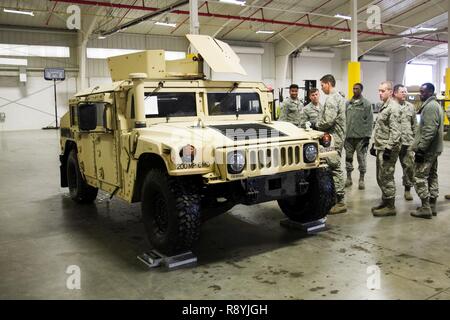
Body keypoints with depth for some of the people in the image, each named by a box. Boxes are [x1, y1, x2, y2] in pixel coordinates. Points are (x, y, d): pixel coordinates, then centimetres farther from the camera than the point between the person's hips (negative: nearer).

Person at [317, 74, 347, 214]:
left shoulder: (331, 99, -15)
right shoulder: (339, 97, 18)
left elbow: (328, 121, -24)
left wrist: (317, 126, -6)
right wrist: (319, 125, 15)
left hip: (333, 138, -11)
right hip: (338, 136, 11)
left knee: (335, 168, -8)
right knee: (336, 168, 15)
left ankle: (340, 201, -6)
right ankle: (337, 197, 24)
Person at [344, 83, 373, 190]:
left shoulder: (367, 104, -1)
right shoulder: (348, 104, 11)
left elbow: (369, 121, -4)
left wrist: (367, 136, -10)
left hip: (361, 136, -4)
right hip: (348, 136, 4)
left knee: (361, 158, 2)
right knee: (348, 157, 8)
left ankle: (361, 180, 11)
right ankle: (348, 178, 19)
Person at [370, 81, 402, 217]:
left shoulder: (393, 108, -14)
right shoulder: (384, 106, 18)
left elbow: (395, 131, -21)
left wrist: (389, 148, -23)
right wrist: (374, 145, 23)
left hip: (388, 149, -10)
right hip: (380, 148, 10)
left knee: (386, 177, -5)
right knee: (381, 177, 15)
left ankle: (390, 207, 4)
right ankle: (385, 201, 27)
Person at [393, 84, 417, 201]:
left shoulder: (411, 106, 10)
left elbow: (414, 124, 15)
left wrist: (415, 138, 12)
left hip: (408, 142, 3)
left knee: (409, 166, 5)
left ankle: (408, 189, 21)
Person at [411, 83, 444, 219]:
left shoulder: (430, 107, -16)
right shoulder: (436, 105, 17)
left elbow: (429, 131, -24)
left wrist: (421, 149, -23)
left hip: (427, 150, -11)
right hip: (434, 149, 11)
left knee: (420, 178, -6)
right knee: (432, 177, 14)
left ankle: (425, 208, -2)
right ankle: (432, 206, 22)